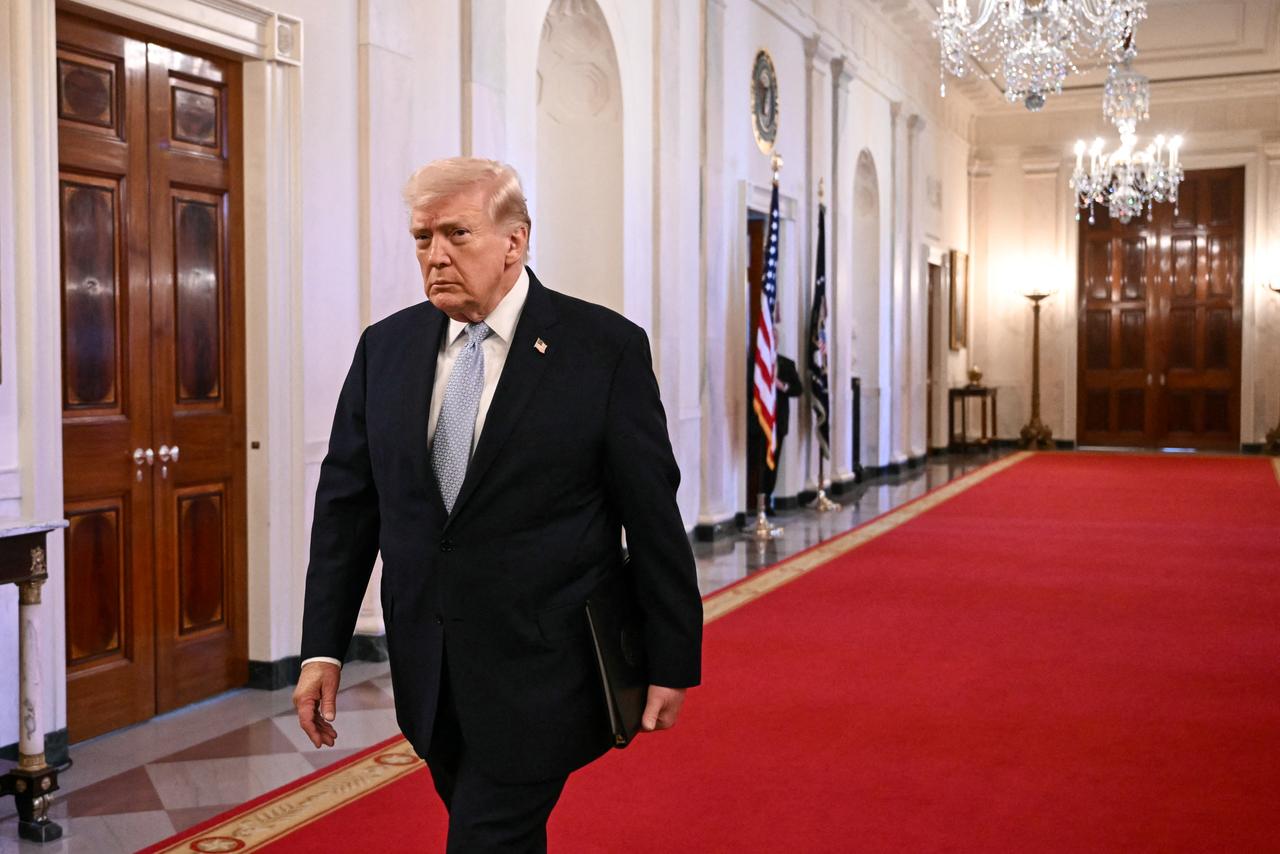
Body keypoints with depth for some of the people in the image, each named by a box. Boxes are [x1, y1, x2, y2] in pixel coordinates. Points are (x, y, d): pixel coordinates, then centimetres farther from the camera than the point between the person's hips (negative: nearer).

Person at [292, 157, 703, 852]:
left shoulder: (606, 348, -9)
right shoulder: (385, 348, 4)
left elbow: (653, 514, -6)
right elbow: (345, 503, 7)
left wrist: (671, 662, -3)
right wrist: (322, 649, 2)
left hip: (542, 675, -4)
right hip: (428, 674, 5)